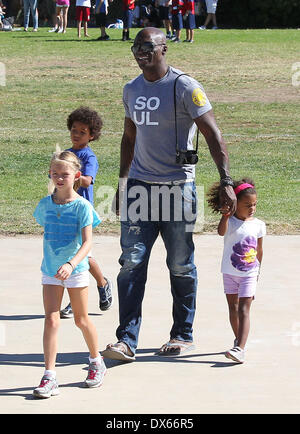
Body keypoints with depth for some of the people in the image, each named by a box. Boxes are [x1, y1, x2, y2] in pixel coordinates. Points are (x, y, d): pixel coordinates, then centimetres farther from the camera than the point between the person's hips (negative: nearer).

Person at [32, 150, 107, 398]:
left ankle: (96, 363, 35)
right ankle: (49, 377, -11)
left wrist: (71, 264, -35)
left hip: (76, 270, -3)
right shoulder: (45, 204, 1)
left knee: (81, 319, 11)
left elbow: (87, 242, -21)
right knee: (51, 320, -8)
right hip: (50, 271, 3)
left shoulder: (82, 206, -13)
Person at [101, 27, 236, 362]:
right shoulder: (131, 90, 10)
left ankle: (183, 335, 18)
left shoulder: (185, 88, -8)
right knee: (131, 263, -4)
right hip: (140, 186, 5)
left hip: (177, 187, -5)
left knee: (180, 266, 5)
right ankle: (127, 340, -4)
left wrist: (225, 181, -17)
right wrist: (122, 182, 22)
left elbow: (213, 136, -10)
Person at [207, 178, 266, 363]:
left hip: (249, 274, 0)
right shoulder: (230, 222, -8)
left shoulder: (259, 225, 0)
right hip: (230, 273, 1)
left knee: (244, 310, -11)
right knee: (233, 307, 14)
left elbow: (259, 250, 10)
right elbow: (222, 232, -31)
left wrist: (257, 272, 16)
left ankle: (240, 349, -22)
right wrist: (225, 215, -43)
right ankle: (239, 340, 34)